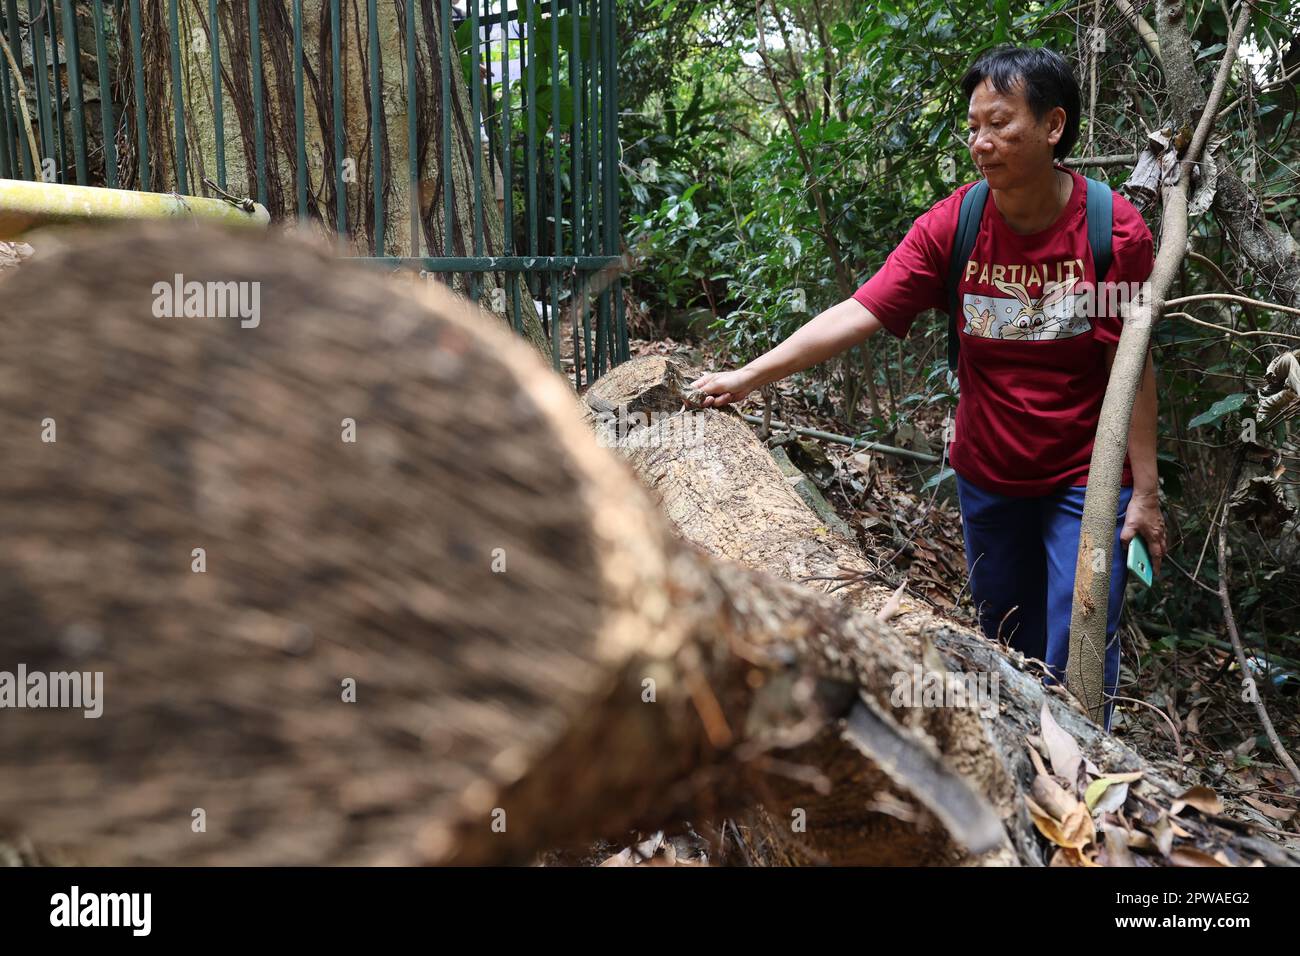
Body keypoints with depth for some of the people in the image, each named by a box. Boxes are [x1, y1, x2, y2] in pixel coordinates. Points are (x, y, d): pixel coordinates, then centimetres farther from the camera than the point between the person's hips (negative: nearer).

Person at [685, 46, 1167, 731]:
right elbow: (858, 313, -16)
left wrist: (1145, 491, -10)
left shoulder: (1115, 230, -13)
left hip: (1085, 481, -3)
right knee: (1006, 647, 17)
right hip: (988, 477, 3)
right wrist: (749, 375, -25)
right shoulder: (951, 226, -9)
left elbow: (1132, 367, -10)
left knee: (1077, 661, -4)